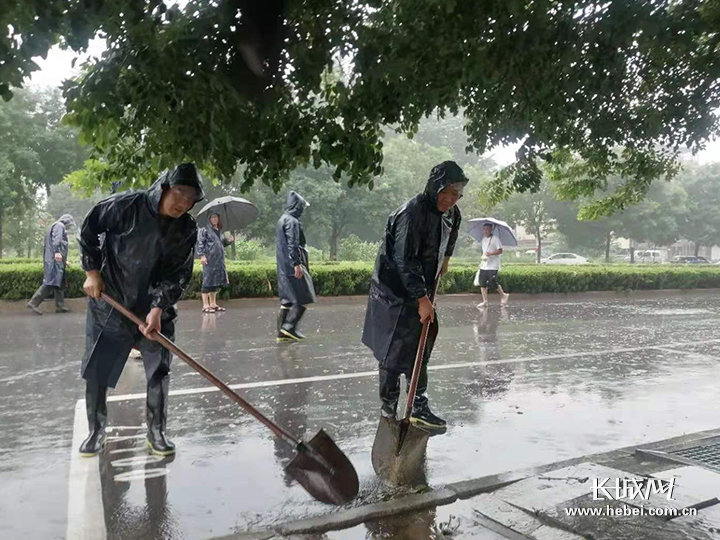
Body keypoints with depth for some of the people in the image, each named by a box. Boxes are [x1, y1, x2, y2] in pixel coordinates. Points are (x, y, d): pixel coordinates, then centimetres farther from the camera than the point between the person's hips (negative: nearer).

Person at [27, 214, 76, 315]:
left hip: (55, 260, 11)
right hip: (55, 259, -11)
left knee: (60, 283, 9)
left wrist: (64, 261, 37)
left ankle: (60, 306, 9)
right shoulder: (59, 226, -1)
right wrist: (57, 252, -34)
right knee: (51, 282, -14)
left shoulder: (56, 226, 29)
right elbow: (56, 240, -20)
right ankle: (33, 302, -16)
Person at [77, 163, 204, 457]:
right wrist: (92, 271, -5)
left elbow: (179, 274, -11)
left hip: (155, 309, 2)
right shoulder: (127, 206, -18)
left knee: (159, 371, 4)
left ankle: (156, 431, 21)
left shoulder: (187, 229, -10)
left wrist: (158, 308, -22)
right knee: (95, 371, 6)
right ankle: (96, 431, 26)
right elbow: (88, 229, -3)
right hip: (108, 305, -2)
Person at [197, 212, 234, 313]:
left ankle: (213, 304, 17)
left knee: (216, 282, 10)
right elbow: (200, 242, -9)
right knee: (208, 281, -7)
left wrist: (228, 240, 7)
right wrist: (202, 255, -18)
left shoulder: (219, 230, 19)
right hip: (209, 259, -7)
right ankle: (205, 305, -4)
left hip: (219, 260, 7)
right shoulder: (205, 229, -3)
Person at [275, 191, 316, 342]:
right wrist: (297, 264, -23)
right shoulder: (292, 221, -13)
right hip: (293, 267, -10)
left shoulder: (282, 220, 17)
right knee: (303, 298, -3)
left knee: (287, 300, 10)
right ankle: (289, 326, -6)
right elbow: (292, 245, -21)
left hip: (284, 268, 10)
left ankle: (282, 332, 10)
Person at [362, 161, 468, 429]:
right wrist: (422, 299, -27)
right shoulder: (412, 212, -25)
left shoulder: (451, 214, 4)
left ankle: (419, 408, 18)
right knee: (396, 351, -1)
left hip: (421, 289, 9)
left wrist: (446, 258, 21)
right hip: (396, 292, -9)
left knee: (420, 348, 10)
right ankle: (388, 407, 15)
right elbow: (405, 261, -27)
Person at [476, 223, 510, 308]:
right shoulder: (483, 239, 16)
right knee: (482, 283, 1)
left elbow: (500, 251, -13)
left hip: (493, 266, -7)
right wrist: (483, 257, 13)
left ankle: (503, 295, 17)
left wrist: (490, 254, -22)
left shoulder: (495, 238, -7)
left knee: (493, 283, -7)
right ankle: (485, 302, 7)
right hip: (484, 266, 7)